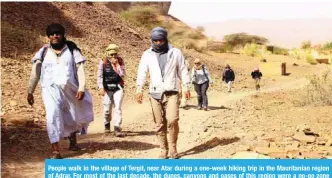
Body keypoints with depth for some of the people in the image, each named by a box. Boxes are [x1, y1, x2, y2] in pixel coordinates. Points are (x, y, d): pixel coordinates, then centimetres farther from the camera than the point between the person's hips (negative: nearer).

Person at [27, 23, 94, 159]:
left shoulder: (72, 50, 0)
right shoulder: (43, 52, 2)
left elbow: (80, 69, -5)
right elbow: (35, 72, 5)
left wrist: (81, 88, -17)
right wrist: (30, 91, 2)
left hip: (70, 89, 1)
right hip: (51, 89, -1)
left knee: (73, 117, 16)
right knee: (53, 116, -20)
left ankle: (72, 140, 47)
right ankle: (55, 151, -19)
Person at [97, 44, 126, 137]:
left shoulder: (120, 61, 1)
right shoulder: (103, 62, -2)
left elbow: (123, 75, -7)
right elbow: (99, 76, -4)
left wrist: (117, 64, -15)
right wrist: (101, 88, -13)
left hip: (118, 88, 0)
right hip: (107, 88, 0)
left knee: (118, 108, -10)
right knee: (107, 109, 8)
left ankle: (117, 129, -12)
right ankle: (107, 125, 34)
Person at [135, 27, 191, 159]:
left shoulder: (175, 53, 5)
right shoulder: (147, 55, 6)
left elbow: (183, 71, 9)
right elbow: (142, 72, 1)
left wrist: (186, 87, 5)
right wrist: (139, 89, -9)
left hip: (171, 93, -1)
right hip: (155, 93, 2)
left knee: (172, 120, -15)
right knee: (160, 124, 3)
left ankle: (173, 147, 4)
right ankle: (163, 150, 13)